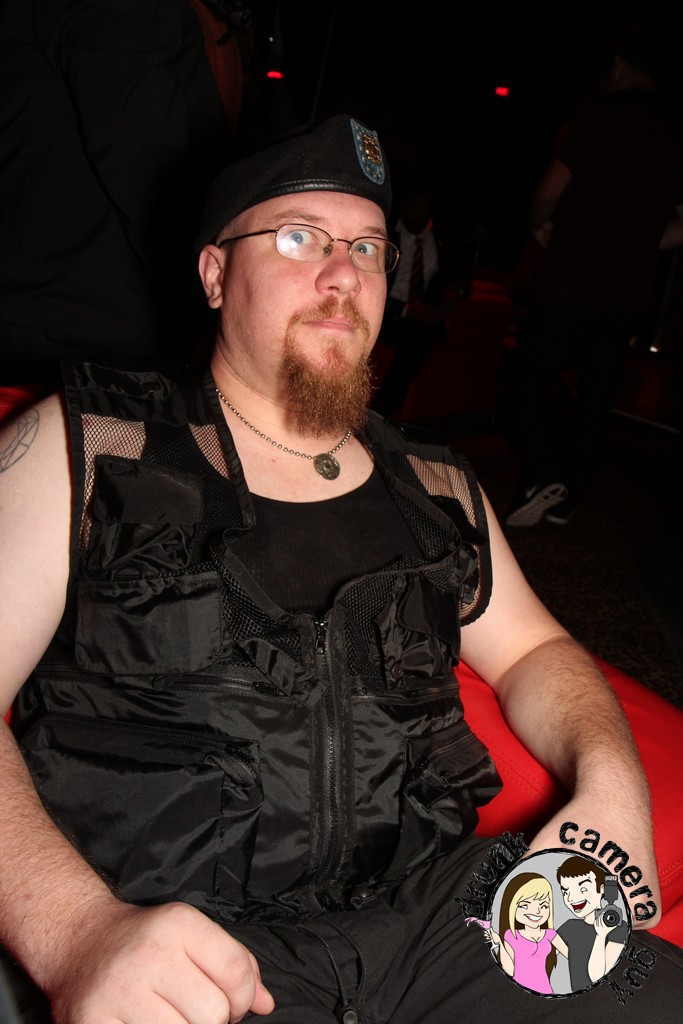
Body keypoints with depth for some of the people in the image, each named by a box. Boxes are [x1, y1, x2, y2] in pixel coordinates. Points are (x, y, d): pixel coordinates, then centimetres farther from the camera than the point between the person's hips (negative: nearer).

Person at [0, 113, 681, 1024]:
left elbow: (531, 649, 20)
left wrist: (609, 782, 0)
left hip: (435, 899, 4)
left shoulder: (437, 485, 13)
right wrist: (79, 932, -23)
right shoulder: (80, 448, 0)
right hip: (197, 945, -2)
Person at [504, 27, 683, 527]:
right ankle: (567, 501, 16)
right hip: (632, 294, 6)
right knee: (596, 398, 10)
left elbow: (551, 189, -9)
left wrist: (540, 226, 10)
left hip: (571, 279, -5)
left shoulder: (602, 111, -5)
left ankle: (542, 478, -10)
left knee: (530, 378, 5)